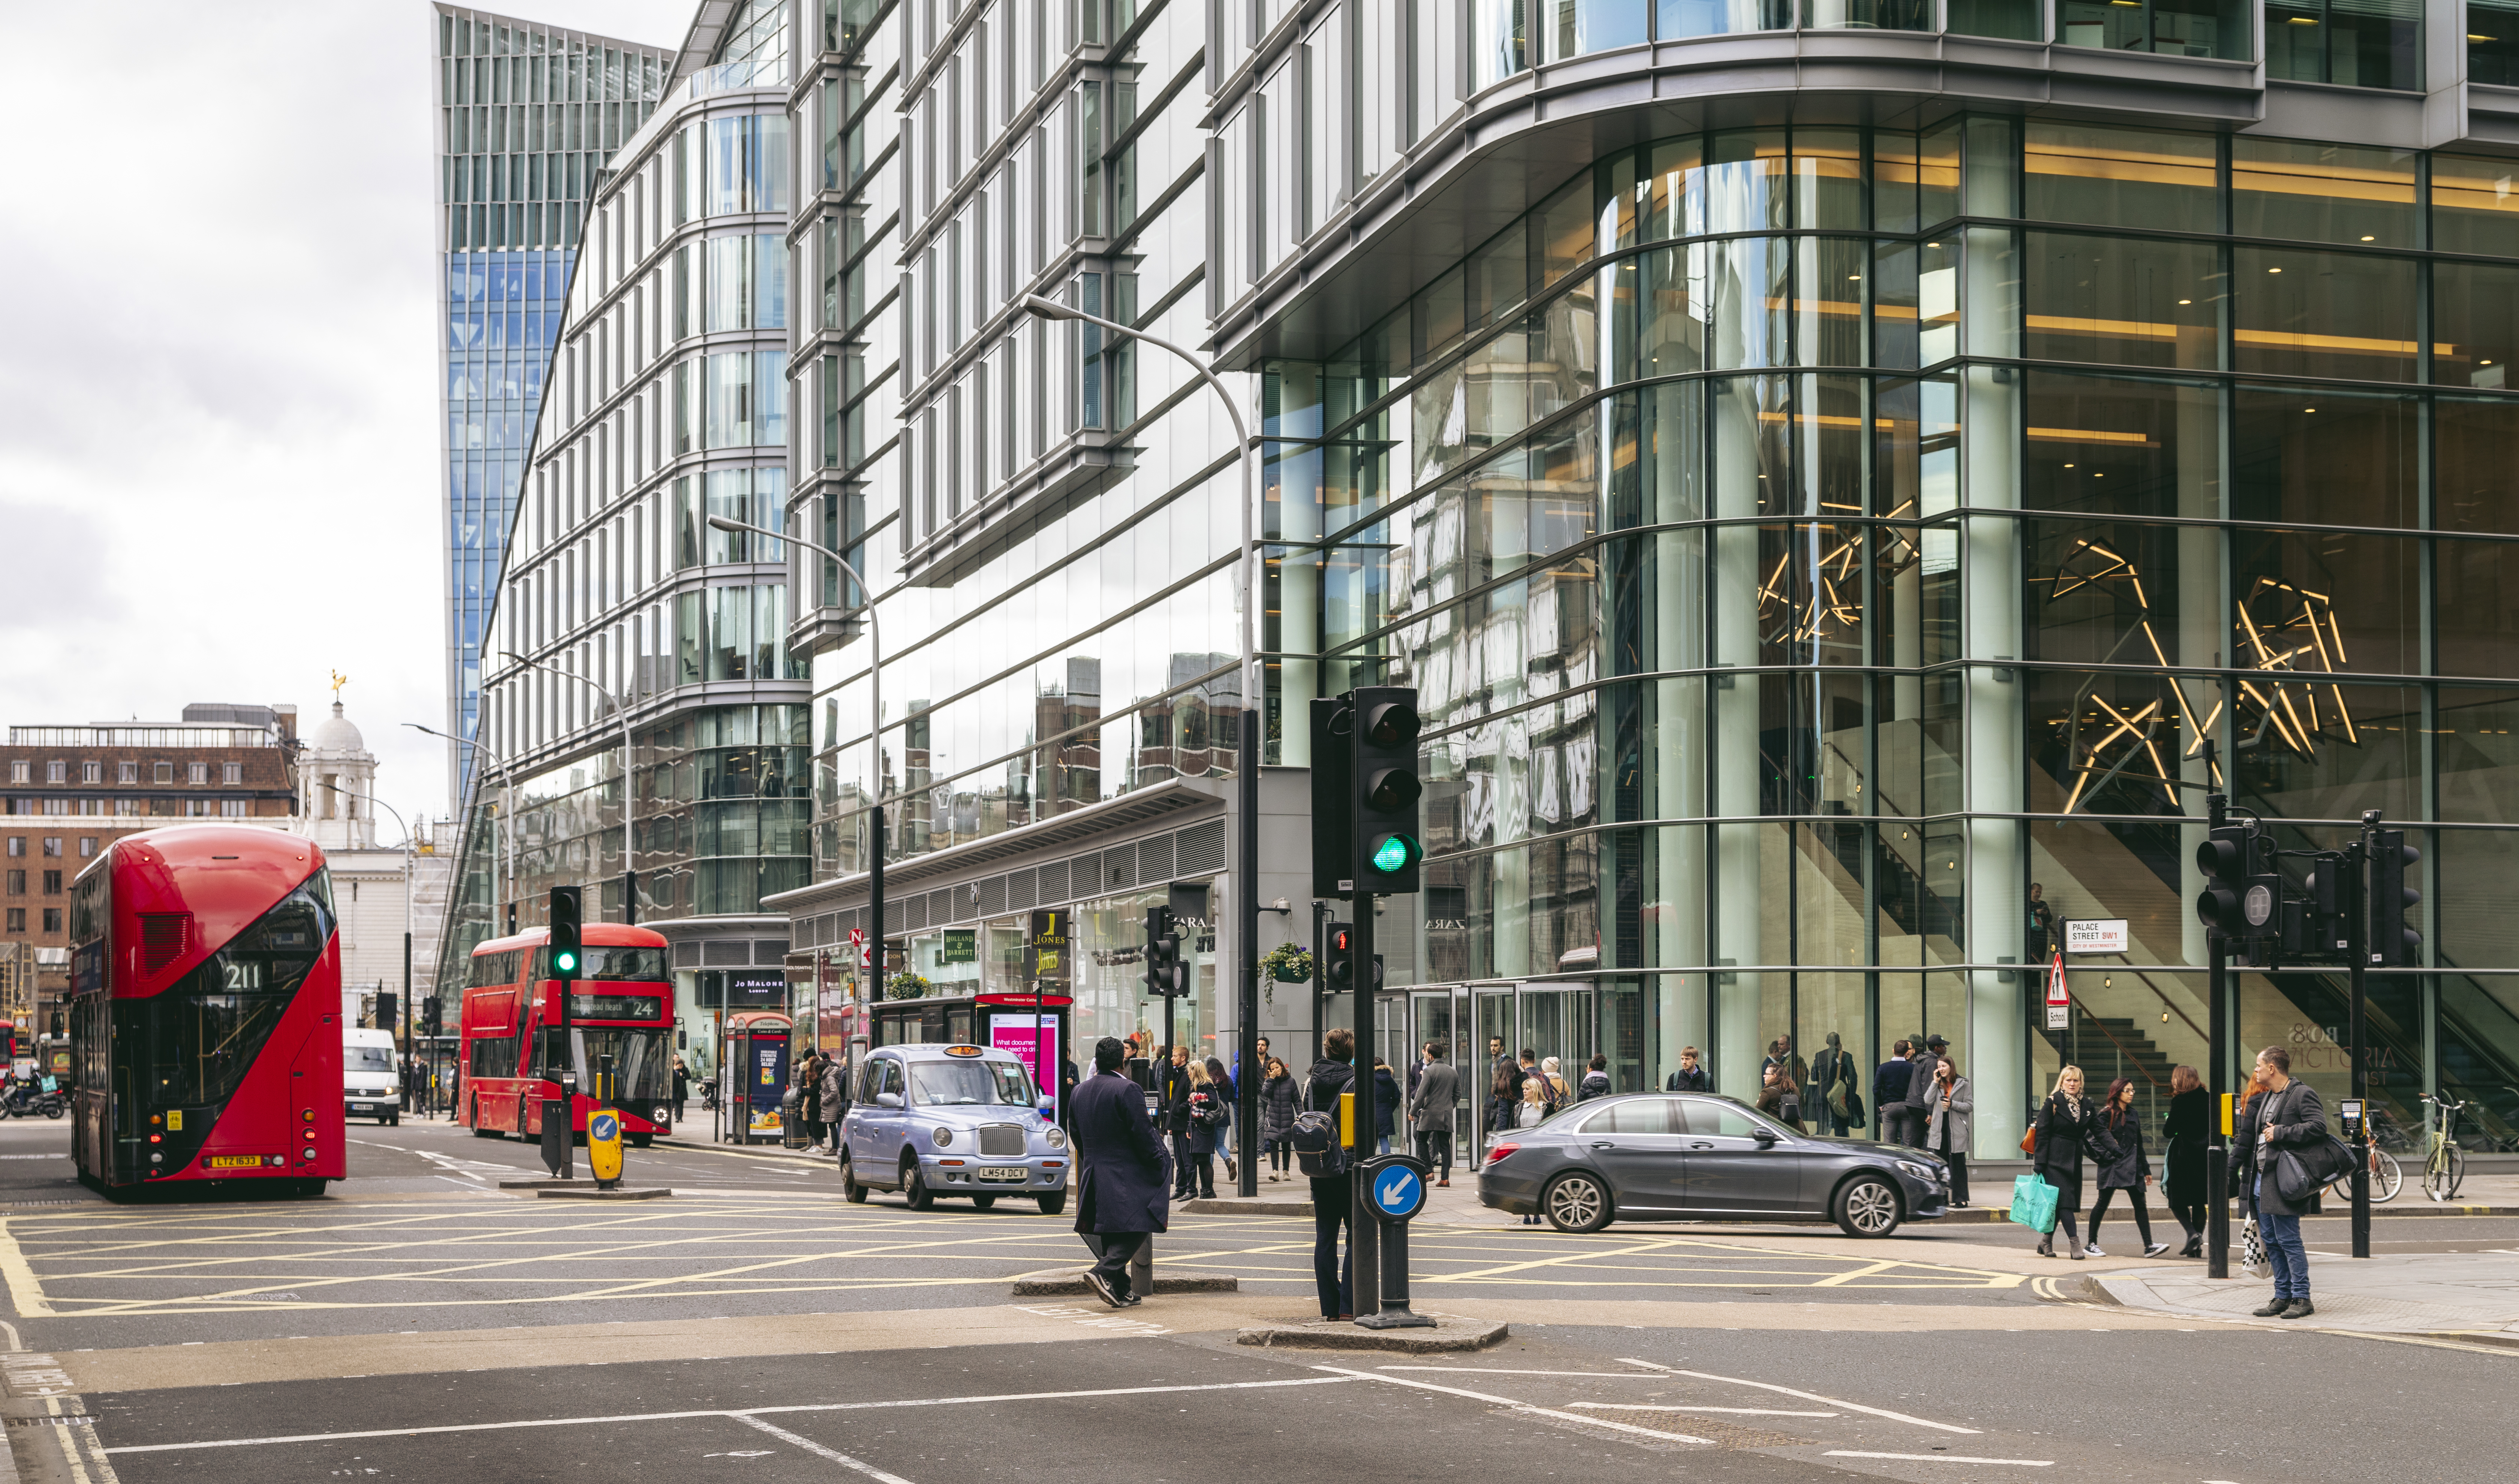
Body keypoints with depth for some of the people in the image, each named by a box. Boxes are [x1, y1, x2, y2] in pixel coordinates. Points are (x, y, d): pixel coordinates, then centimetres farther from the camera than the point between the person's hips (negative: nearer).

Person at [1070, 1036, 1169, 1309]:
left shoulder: (1080, 1090, 9)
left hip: (1094, 1173, 8)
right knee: (1136, 1229, -4)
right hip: (1126, 1176, -8)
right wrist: (1159, 1166, -4)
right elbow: (1143, 1133, -15)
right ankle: (1104, 1272, -21)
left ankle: (1120, 1291, 13)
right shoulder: (1128, 1089, -14)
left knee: (1111, 1234, 12)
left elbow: (1077, 1135, 17)